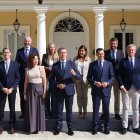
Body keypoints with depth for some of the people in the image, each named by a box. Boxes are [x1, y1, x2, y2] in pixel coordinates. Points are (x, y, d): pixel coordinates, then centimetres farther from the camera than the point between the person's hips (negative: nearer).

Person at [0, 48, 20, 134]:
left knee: (12, 108, 5)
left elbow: (17, 78, -2)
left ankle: (12, 126, 13)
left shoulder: (15, 64, 0)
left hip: (12, 89, 0)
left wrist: (12, 88, -11)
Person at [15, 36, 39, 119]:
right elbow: (16, 63, 5)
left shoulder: (35, 50, 4)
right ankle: (23, 112, 17)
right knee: (22, 96, 7)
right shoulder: (19, 51, 6)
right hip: (22, 76, 1)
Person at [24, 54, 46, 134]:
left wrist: (44, 91, -7)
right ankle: (31, 127, 15)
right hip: (30, 89, 2)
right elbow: (26, 81, 7)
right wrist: (25, 92, 3)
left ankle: (39, 127, 15)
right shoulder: (27, 69, 5)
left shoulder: (41, 68, -1)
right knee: (31, 108, 5)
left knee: (39, 108, 4)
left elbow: (44, 80, -1)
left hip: (39, 88, -1)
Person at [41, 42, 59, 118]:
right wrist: (47, 68, -8)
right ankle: (47, 113, 12)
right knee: (46, 96, 3)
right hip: (46, 78, 1)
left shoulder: (57, 57, 0)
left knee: (54, 96, 4)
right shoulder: (45, 56, 6)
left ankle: (53, 113, 13)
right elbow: (42, 66, 9)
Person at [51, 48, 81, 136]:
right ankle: (58, 127, 17)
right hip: (59, 90, 1)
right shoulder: (55, 65, 5)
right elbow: (52, 78, 8)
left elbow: (79, 77, -4)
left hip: (69, 90, -1)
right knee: (59, 110, 7)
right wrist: (57, 84, -10)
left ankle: (70, 128, 15)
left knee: (69, 110, 6)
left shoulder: (71, 63, 1)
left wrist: (74, 74, -26)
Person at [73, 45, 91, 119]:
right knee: (79, 95, 6)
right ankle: (80, 111, 14)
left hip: (85, 79, -1)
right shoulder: (75, 59, 5)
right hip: (77, 79, 1)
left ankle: (85, 112, 14)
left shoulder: (88, 59, 1)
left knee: (85, 95, 6)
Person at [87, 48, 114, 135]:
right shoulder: (92, 64, 4)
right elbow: (89, 77, 3)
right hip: (96, 90, 0)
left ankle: (107, 127, 21)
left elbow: (112, 77, 2)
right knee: (95, 109, 5)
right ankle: (95, 127, 15)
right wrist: (94, 82, -14)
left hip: (106, 90, 0)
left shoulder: (109, 64, 4)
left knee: (106, 109, 9)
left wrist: (107, 83, -15)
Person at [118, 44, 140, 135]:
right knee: (125, 108, 3)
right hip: (125, 88, -2)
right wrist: (121, 86, -10)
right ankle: (125, 126, 11)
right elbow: (119, 75, -1)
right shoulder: (123, 62, 2)